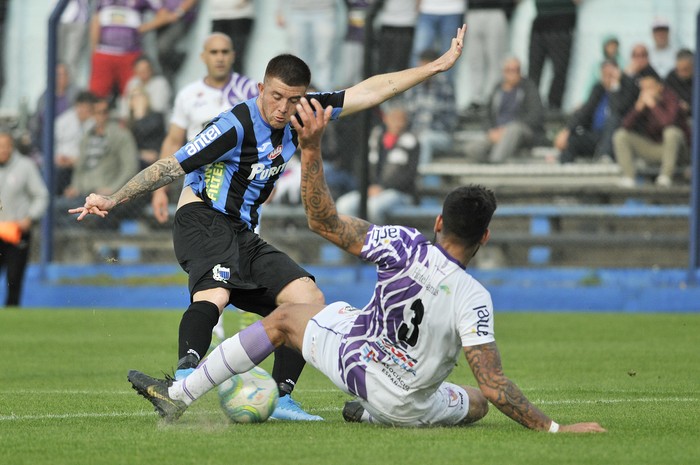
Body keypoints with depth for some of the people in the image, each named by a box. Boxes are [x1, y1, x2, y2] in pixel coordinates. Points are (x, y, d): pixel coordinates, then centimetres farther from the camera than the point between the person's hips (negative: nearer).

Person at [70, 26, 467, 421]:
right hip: (204, 221, -8)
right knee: (216, 292, -35)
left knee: (308, 299, -3)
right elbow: (172, 167, -14)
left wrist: (439, 65, 12)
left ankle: (280, 397, -6)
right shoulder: (237, 126, -17)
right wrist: (112, 200, -17)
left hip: (244, 236, 8)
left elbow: (371, 91, 10)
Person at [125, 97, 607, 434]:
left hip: (353, 355, 1)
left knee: (285, 317, 25)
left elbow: (326, 222, -18)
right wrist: (555, 428, -24)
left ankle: (178, 396, 29)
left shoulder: (404, 246, -22)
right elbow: (495, 387, -29)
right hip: (407, 403, -1)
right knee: (478, 402, 30)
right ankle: (375, 415, 17)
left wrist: (312, 147, -20)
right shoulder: (473, 300, -26)